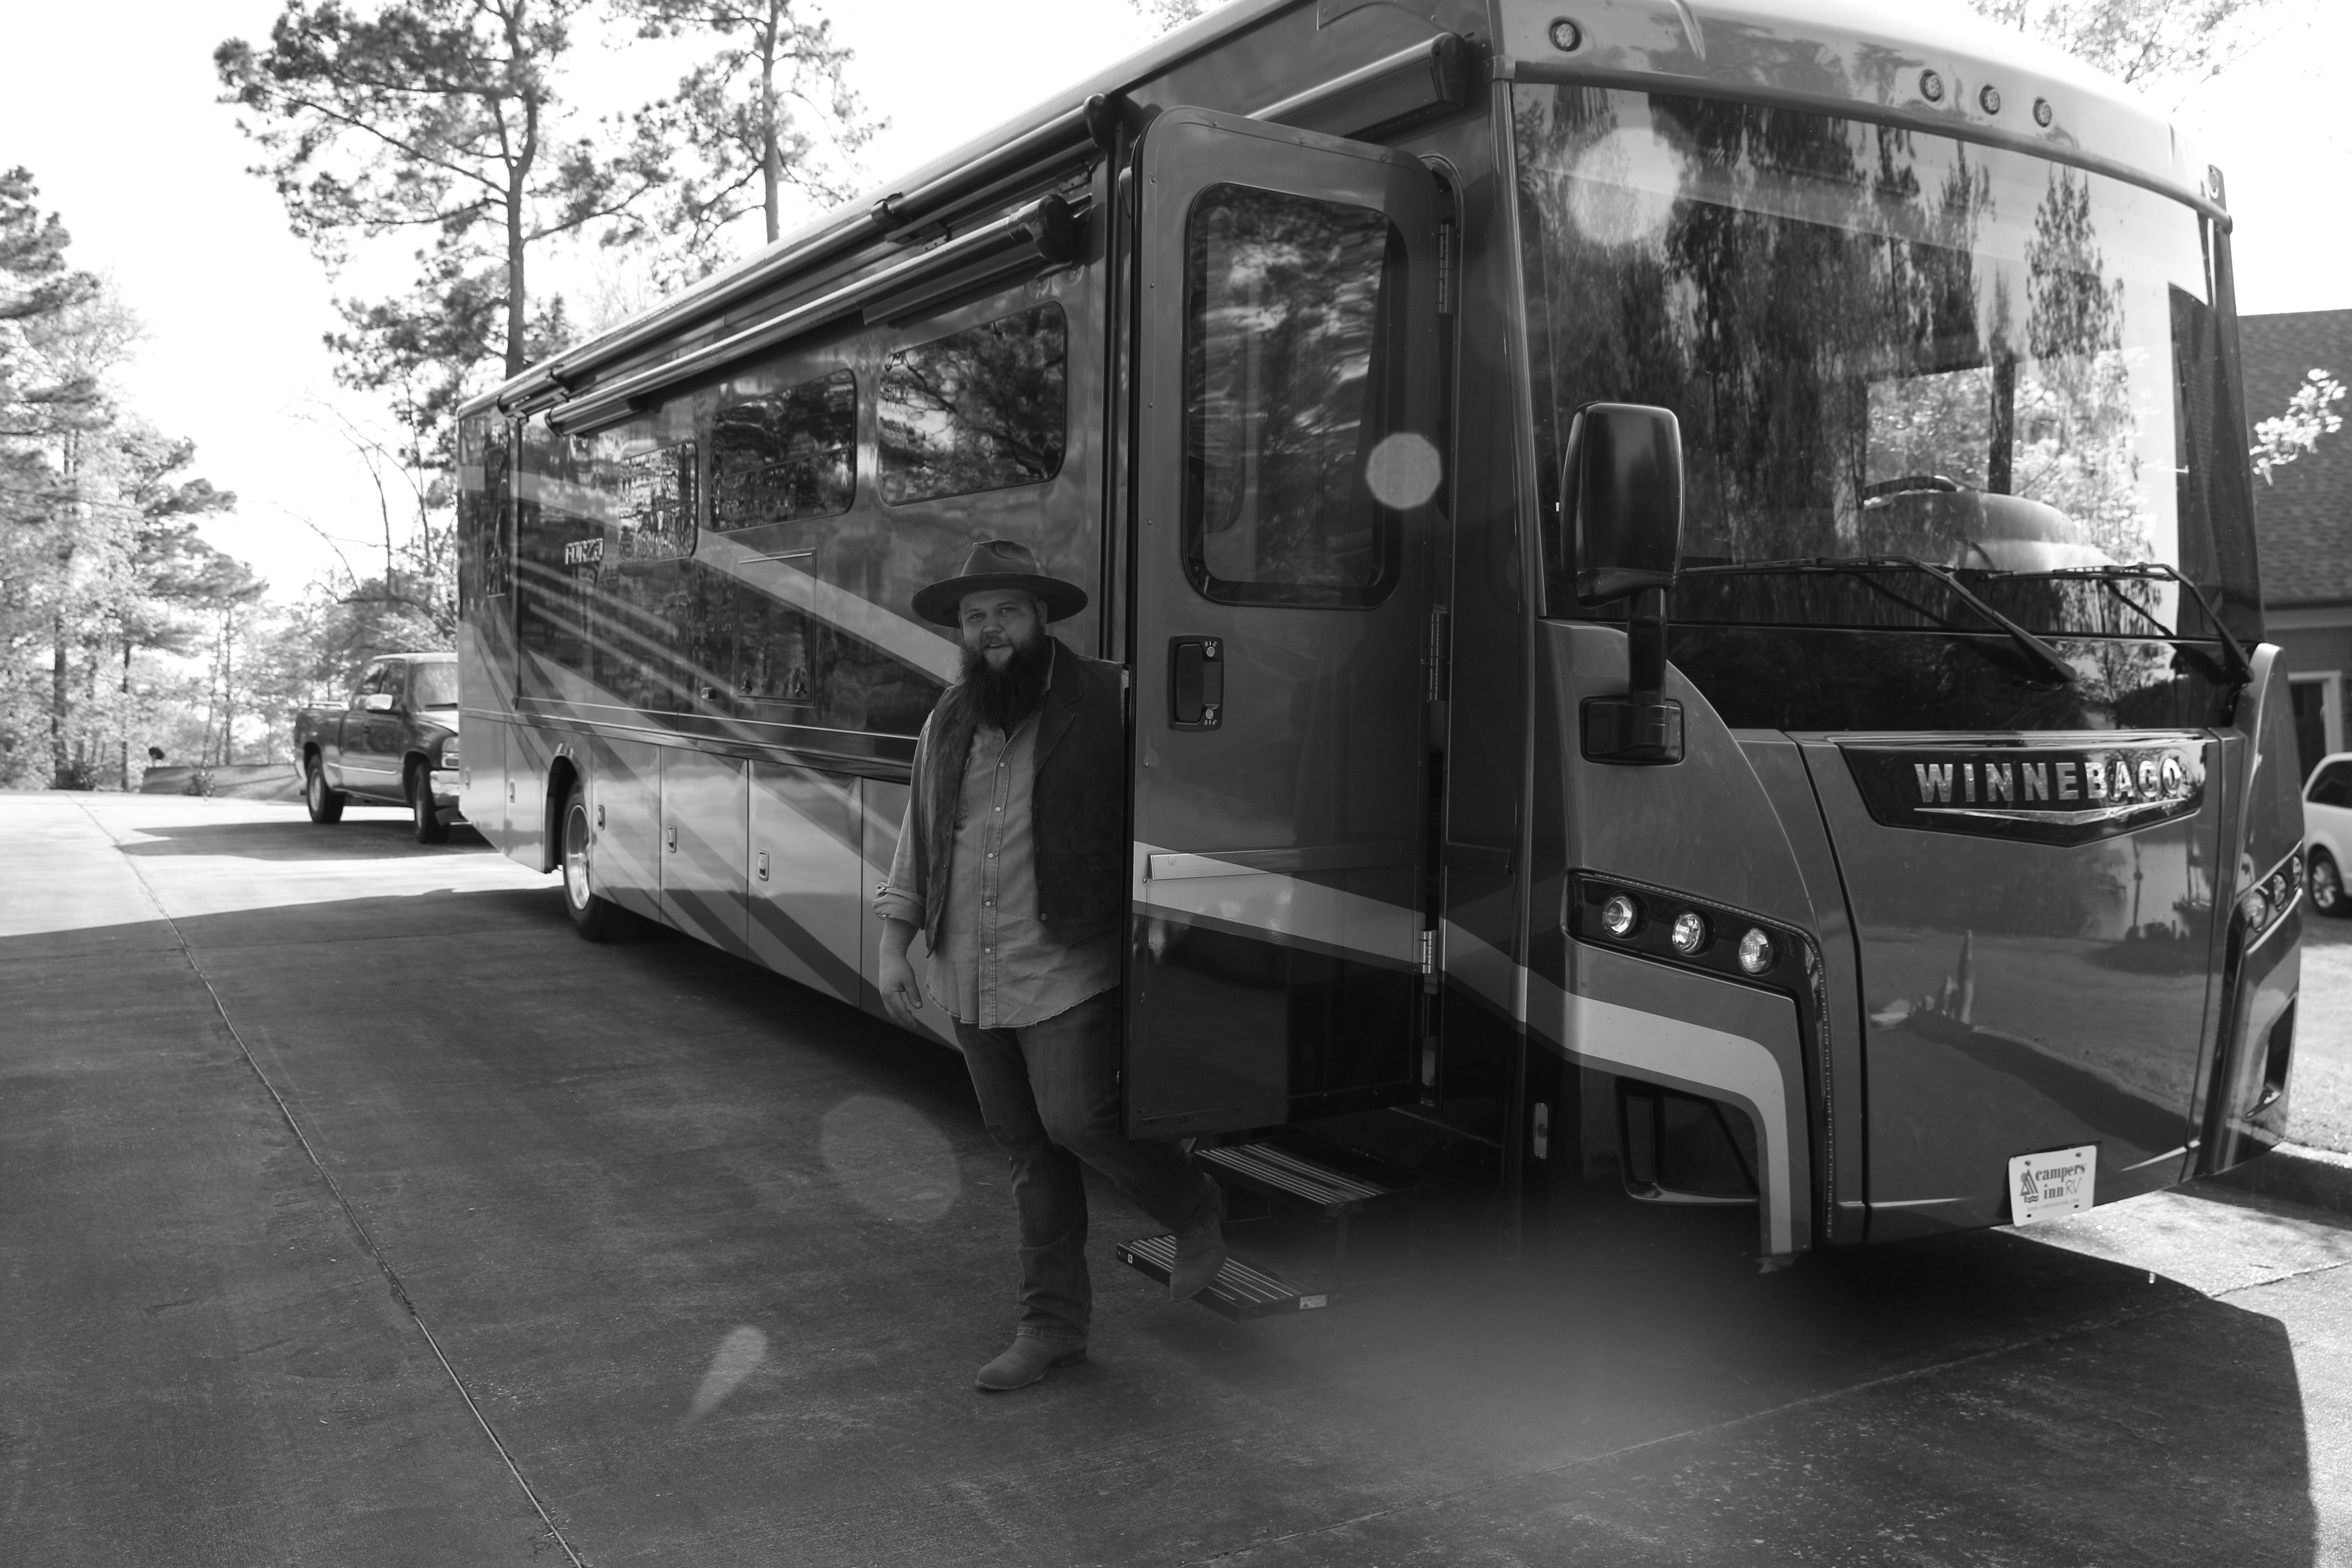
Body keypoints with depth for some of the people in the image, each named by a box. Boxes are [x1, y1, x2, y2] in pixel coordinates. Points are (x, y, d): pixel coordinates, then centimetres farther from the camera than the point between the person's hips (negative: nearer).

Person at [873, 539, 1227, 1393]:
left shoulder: (1106, 702, -6)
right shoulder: (948, 722, 11)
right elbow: (919, 837, 16)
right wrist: (894, 943, 9)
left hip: (1066, 971, -5)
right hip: (970, 980, 6)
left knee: (1076, 1121, -8)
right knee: (1026, 1150, 13)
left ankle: (1195, 1212, 23)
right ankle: (1051, 1323, 25)